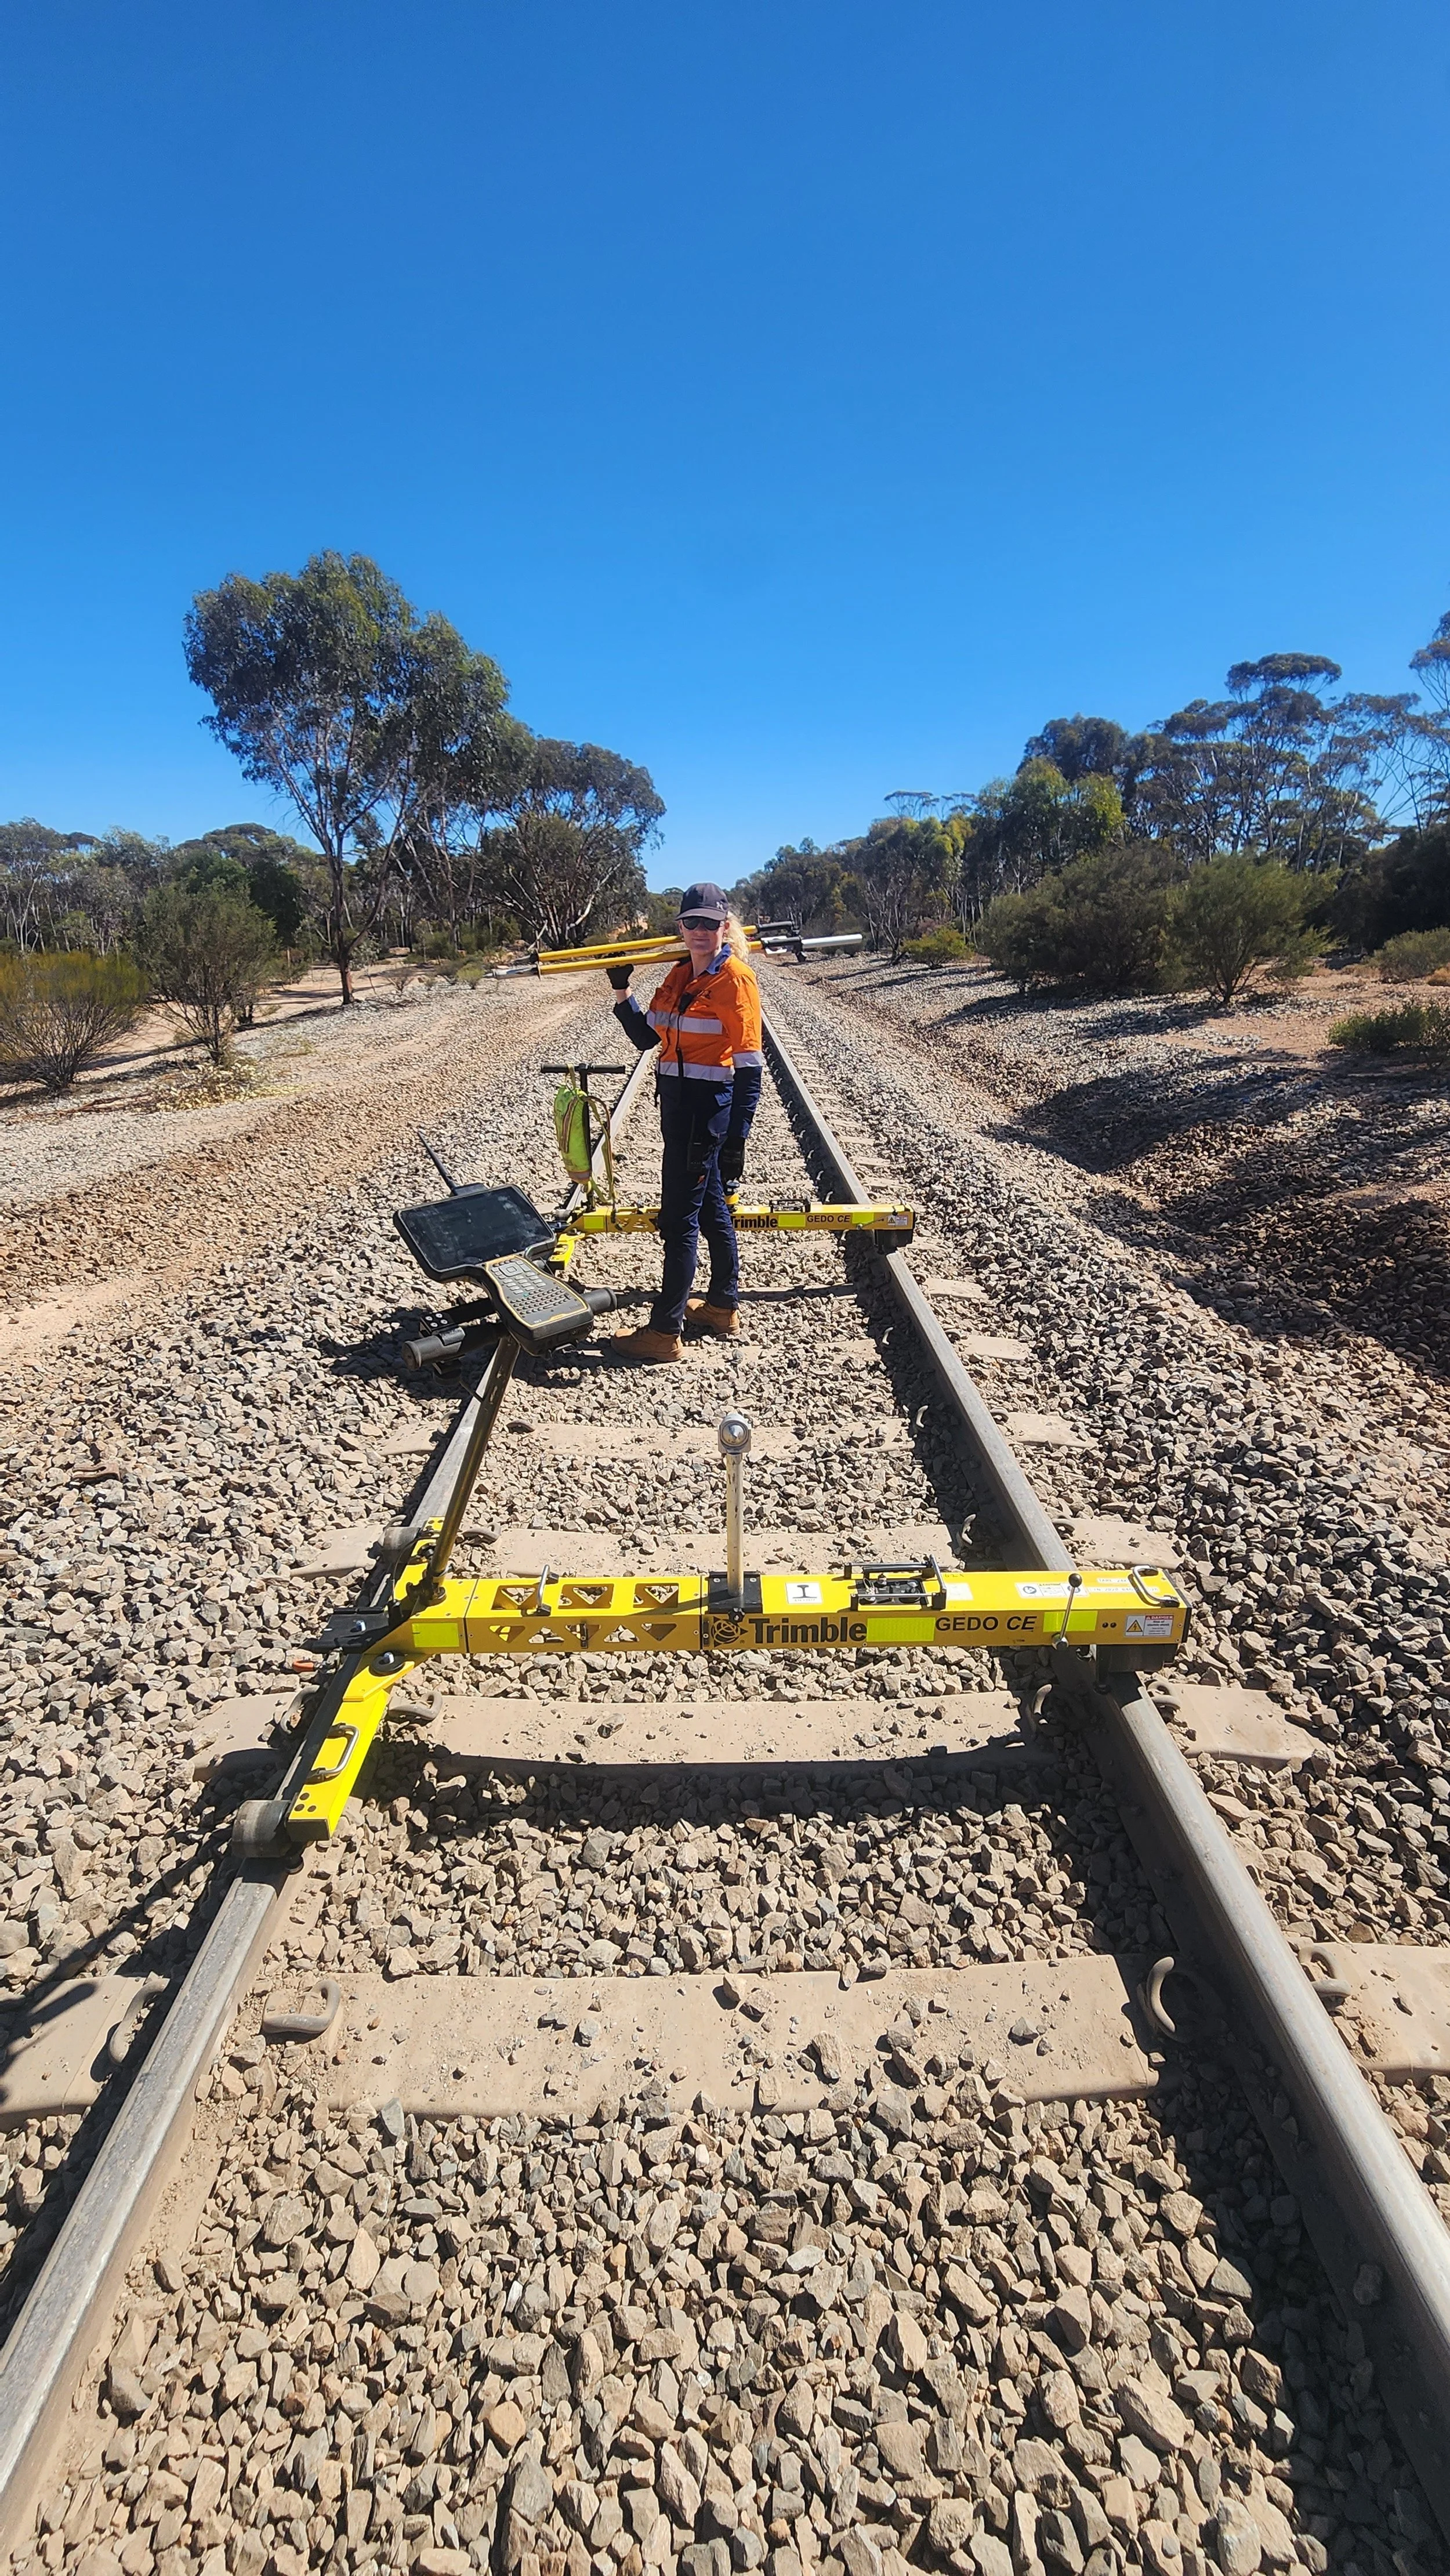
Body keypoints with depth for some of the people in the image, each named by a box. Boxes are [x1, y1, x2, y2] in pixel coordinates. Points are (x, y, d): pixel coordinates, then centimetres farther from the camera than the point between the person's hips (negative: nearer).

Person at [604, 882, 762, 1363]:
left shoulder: (736, 979, -12)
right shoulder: (679, 976, 11)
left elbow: (749, 1066, -16)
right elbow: (646, 1037, 14)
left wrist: (736, 1139, -20)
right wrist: (622, 991, 3)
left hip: (708, 1109, -8)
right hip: (677, 1103, 8)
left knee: (680, 1217, -4)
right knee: (711, 1208, 17)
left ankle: (665, 1332, 6)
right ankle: (722, 1308, 32)